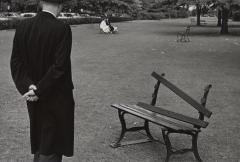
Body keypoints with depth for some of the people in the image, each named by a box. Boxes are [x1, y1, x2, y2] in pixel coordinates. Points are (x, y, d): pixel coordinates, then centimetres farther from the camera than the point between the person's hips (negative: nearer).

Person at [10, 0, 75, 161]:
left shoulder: (23, 26, -1)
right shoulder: (62, 29, -17)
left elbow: (16, 61, -4)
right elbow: (60, 66, -21)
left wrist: (28, 86, -8)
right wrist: (40, 91, -15)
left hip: (34, 99, 5)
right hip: (57, 98, -5)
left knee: (40, 144, 22)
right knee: (51, 148, 8)